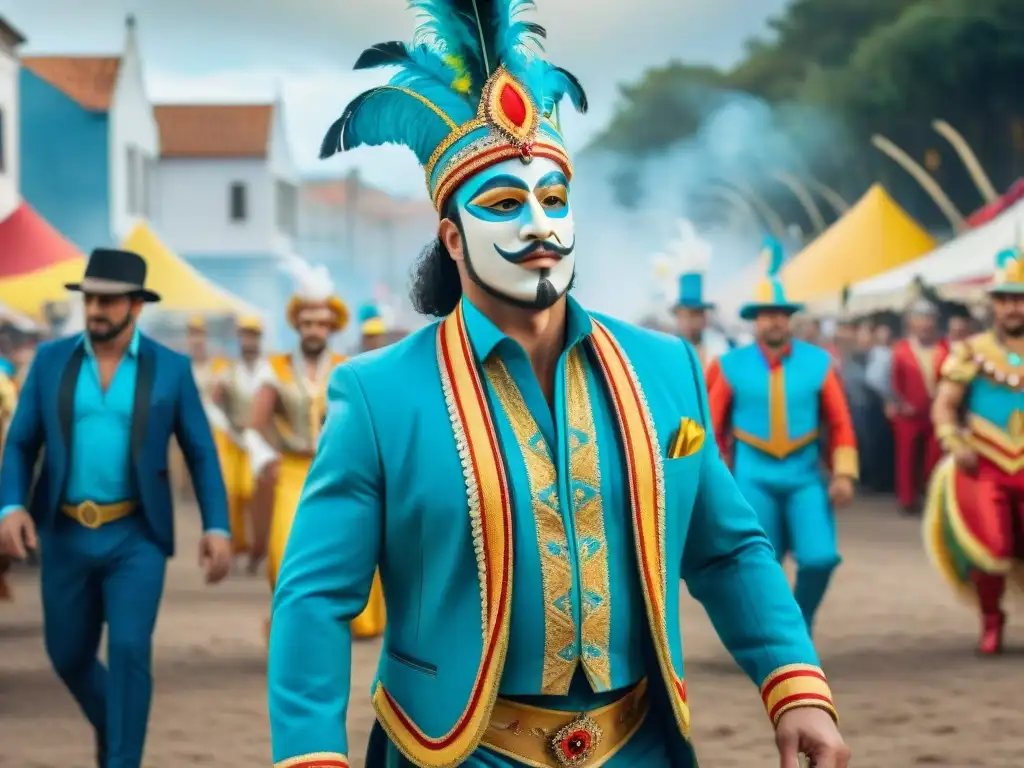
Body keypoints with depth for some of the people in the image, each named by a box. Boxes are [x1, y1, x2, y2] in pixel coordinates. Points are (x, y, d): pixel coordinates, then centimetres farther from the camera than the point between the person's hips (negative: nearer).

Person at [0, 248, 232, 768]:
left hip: (135, 537, -2)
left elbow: (201, 454, 1)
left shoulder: (171, 369, -2)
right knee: (69, 655, 13)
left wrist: (218, 527, -10)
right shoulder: (51, 360, 1)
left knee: (129, 650, -15)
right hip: (67, 535, 3)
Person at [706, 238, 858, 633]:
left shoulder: (817, 362, 0)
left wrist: (843, 473, -6)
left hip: (805, 475, 1)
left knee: (820, 558, -10)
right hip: (754, 476, -1)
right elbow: (713, 427, 3)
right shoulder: (732, 366, -3)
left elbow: (840, 422, 1)